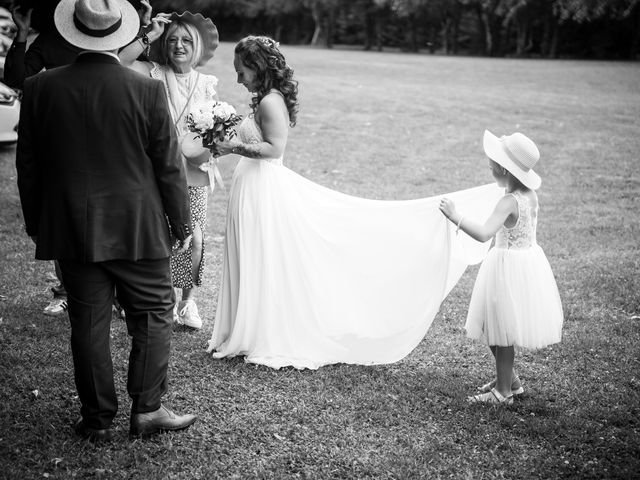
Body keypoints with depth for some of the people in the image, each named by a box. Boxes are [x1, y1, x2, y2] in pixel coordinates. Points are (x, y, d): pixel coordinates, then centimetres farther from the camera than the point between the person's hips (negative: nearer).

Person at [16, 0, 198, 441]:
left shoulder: (40, 89, -3)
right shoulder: (147, 90, -10)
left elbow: (28, 166, 4)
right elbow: (168, 166, -5)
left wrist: (35, 223, 16)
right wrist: (182, 222, 7)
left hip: (72, 232, 2)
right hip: (139, 230, -2)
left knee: (88, 324, 10)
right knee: (153, 318, 12)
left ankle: (98, 419, 19)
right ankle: (147, 411, 15)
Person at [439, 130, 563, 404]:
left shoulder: (509, 202, -25)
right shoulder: (530, 195, 2)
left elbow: (483, 234, -37)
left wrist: (455, 216, -33)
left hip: (509, 266, -9)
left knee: (500, 331, 3)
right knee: (502, 329, 21)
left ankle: (503, 392, 14)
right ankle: (509, 380, 34)